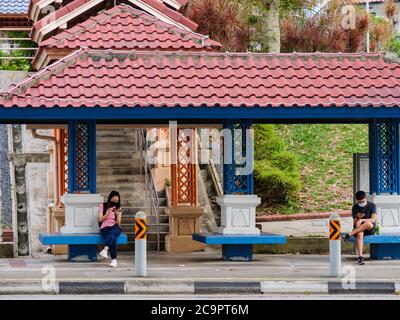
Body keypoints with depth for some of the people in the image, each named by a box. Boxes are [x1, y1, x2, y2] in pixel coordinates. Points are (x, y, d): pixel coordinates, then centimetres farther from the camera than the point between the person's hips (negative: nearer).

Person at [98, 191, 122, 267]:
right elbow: (100, 219, 3)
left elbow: (118, 224, 9)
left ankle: (105, 249, -55)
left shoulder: (118, 208, 16)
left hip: (115, 228, 2)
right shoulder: (103, 206, 11)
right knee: (113, 238, -37)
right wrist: (108, 213, -11)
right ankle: (114, 260, -44)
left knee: (114, 231, -40)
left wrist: (118, 215, -10)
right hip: (105, 228, -2)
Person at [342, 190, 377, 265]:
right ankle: (360, 257, -44)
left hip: (370, 229, -1)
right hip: (358, 228, 1)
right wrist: (357, 218, -21)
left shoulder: (372, 205, -2)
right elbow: (354, 223, 1)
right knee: (359, 234, -37)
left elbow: (373, 220, -13)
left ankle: (348, 235, -36)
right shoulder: (355, 208, 4)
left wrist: (362, 220, -26)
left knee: (369, 223, -39)